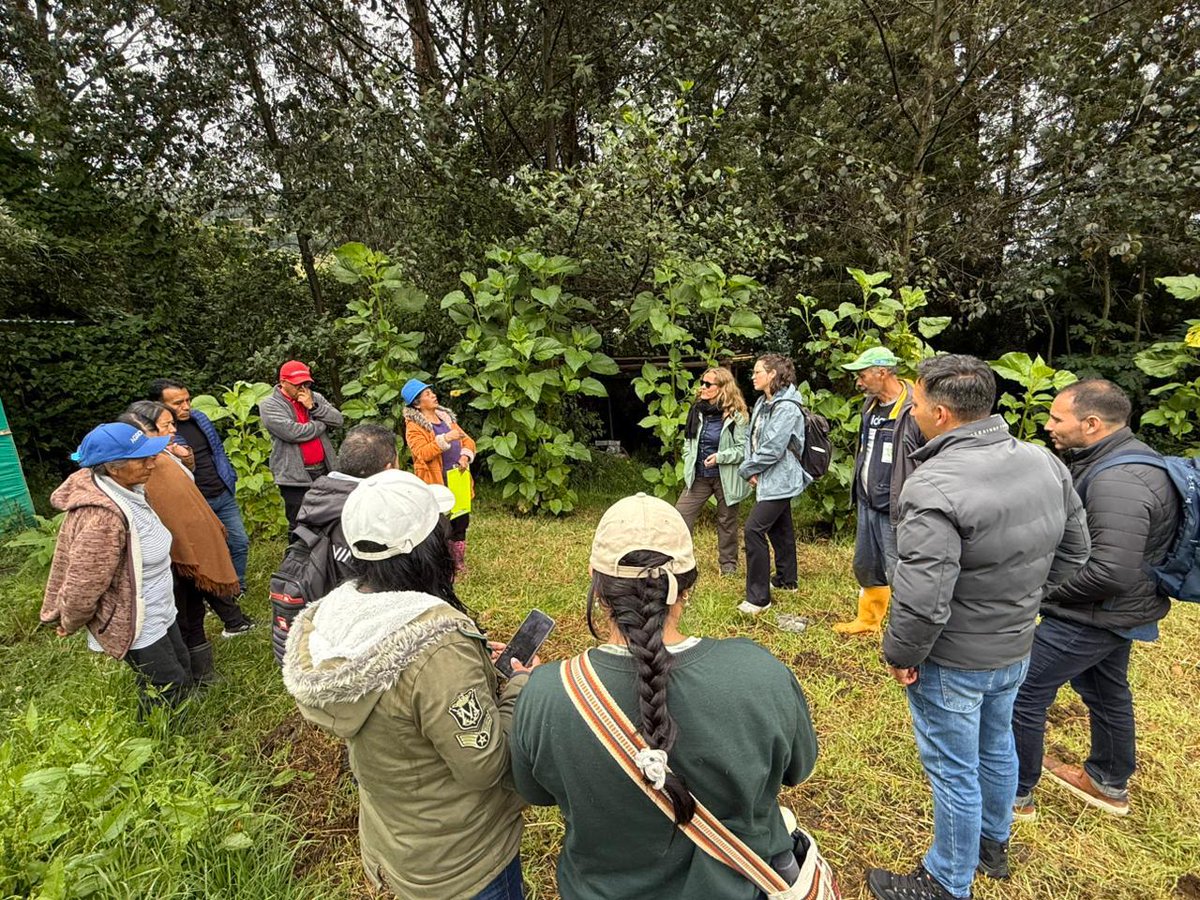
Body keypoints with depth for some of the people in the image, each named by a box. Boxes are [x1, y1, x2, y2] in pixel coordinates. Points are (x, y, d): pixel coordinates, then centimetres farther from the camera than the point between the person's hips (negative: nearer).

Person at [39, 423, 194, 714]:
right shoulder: (103, 517, -33)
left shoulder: (126, 490, -5)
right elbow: (83, 586, -26)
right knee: (168, 689, 7)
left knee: (182, 671, 23)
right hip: (134, 627, -9)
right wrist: (71, 624, -9)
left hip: (157, 614, 9)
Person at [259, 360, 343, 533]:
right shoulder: (269, 405, -5)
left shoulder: (315, 398, 10)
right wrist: (323, 423, -5)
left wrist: (313, 407, -12)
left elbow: (338, 420, 0)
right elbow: (293, 432, -19)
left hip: (324, 470, 5)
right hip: (295, 476, -5)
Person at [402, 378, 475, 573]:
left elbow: (467, 440, 13)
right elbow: (422, 454, -19)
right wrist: (445, 439, -26)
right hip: (437, 482, -7)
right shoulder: (414, 426, -6)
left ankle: (459, 563, 31)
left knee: (461, 521, 14)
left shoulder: (445, 416, 15)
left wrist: (465, 456, -7)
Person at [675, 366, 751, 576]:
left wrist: (720, 456, -23)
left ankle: (728, 565, 29)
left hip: (725, 477, -4)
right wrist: (689, 461, 4)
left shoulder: (736, 416, -13)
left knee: (727, 521, 12)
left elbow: (743, 448, -12)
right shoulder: (697, 410, 3)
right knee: (681, 515, -1)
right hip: (698, 476, 5)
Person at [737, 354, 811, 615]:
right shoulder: (762, 403, 10)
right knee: (779, 528, 20)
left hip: (778, 480, -10)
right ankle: (786, 580, 37)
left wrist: (747, 469, -11)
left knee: (754, 528, -15)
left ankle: (758, 597, -8)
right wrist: (751, 469, -5)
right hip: (769, 479, 10)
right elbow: (752, 438, 10)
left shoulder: (786, 408, -19)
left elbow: (773, 449, -23)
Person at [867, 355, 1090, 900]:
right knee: (997, 747, 28)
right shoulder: (1045, 463, -6)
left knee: (953, 772, 11)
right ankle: (993, 844, 52)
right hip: (1016, 647, 8)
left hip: (953, 662, -8)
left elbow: (922, 600, -31)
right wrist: (1020, 597, 15)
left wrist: (900, 655, -14)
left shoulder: (934, 488, -32)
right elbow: (1073, 552, 7)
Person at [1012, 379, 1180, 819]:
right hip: (1117, 613, 10)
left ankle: (1016, 794, 16)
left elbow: (1111, 573, -33)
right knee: (1106, 693, 26)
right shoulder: (1124, 456, 4)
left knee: (1022, 692, 0)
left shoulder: (1116, 482, -29)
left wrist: (1042, 590, -19)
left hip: (1093, 616, -10)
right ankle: (1110, 783, 47)